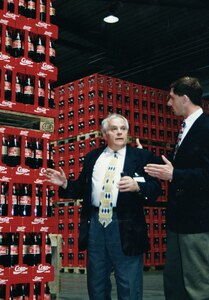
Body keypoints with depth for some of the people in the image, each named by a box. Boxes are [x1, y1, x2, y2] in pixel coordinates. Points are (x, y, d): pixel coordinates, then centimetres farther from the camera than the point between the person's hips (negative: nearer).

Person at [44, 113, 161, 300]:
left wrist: (137, 186, -25)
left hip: (125, 226, -3)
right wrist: (65, 184, 1)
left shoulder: (142, 156, 2)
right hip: (95, 223, 4)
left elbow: (155, 189, -6)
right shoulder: (92, 157, 14)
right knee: (96, 283, 16)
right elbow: (82, 188, 18)